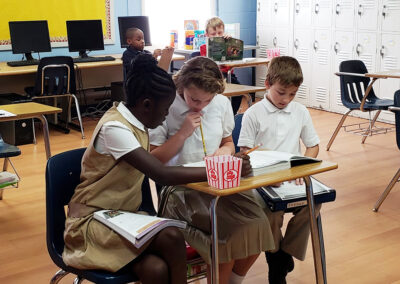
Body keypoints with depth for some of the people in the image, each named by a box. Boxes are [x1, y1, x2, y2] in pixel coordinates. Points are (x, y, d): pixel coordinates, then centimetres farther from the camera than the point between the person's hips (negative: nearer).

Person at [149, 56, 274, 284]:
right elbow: (153, 161, -5)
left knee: (258, 226, -19)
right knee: (229, 232, -27)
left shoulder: (222, 104, 4)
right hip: (182, 190, -4)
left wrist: (225, 150, -4)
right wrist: (183, 133, -15)